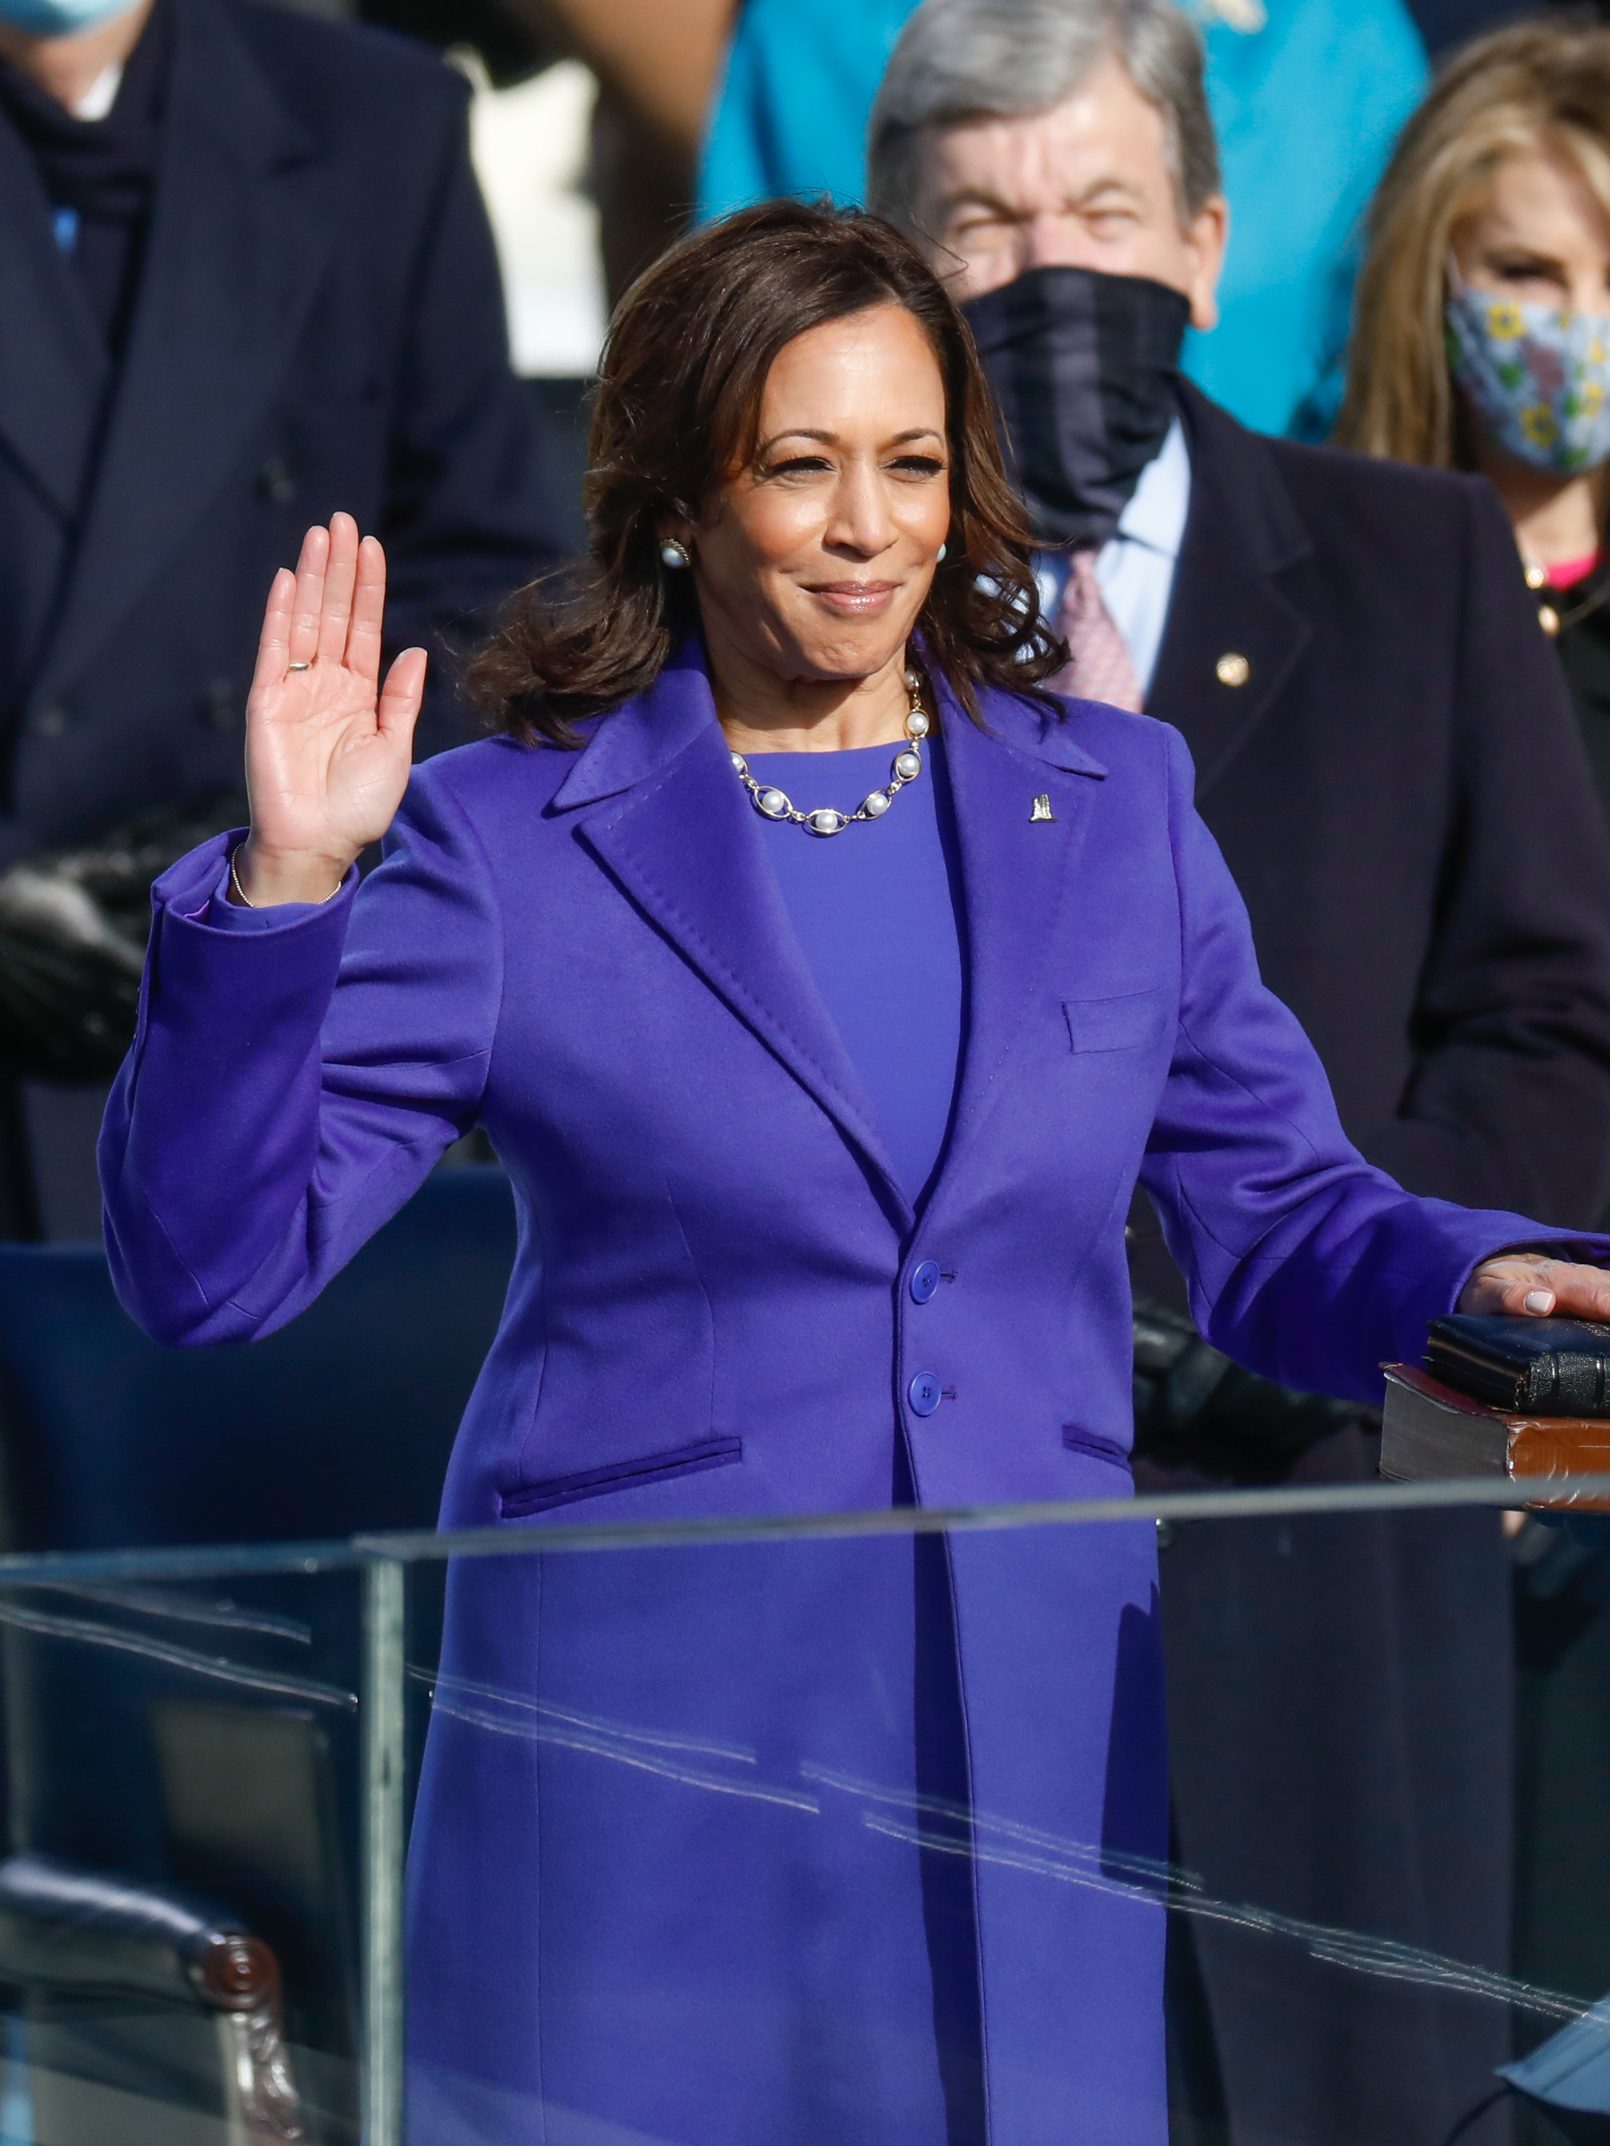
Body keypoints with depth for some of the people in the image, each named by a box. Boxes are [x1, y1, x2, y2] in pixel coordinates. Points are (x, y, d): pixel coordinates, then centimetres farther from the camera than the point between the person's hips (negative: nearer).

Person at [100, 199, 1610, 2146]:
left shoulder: (1114, 808, 11)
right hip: (645, 1750, -3)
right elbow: (209, 1266, -4)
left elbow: (1275, 1220, 14)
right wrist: (280, 888, -16)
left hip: (1036, 1749, 3)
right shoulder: (507, 845, 1)